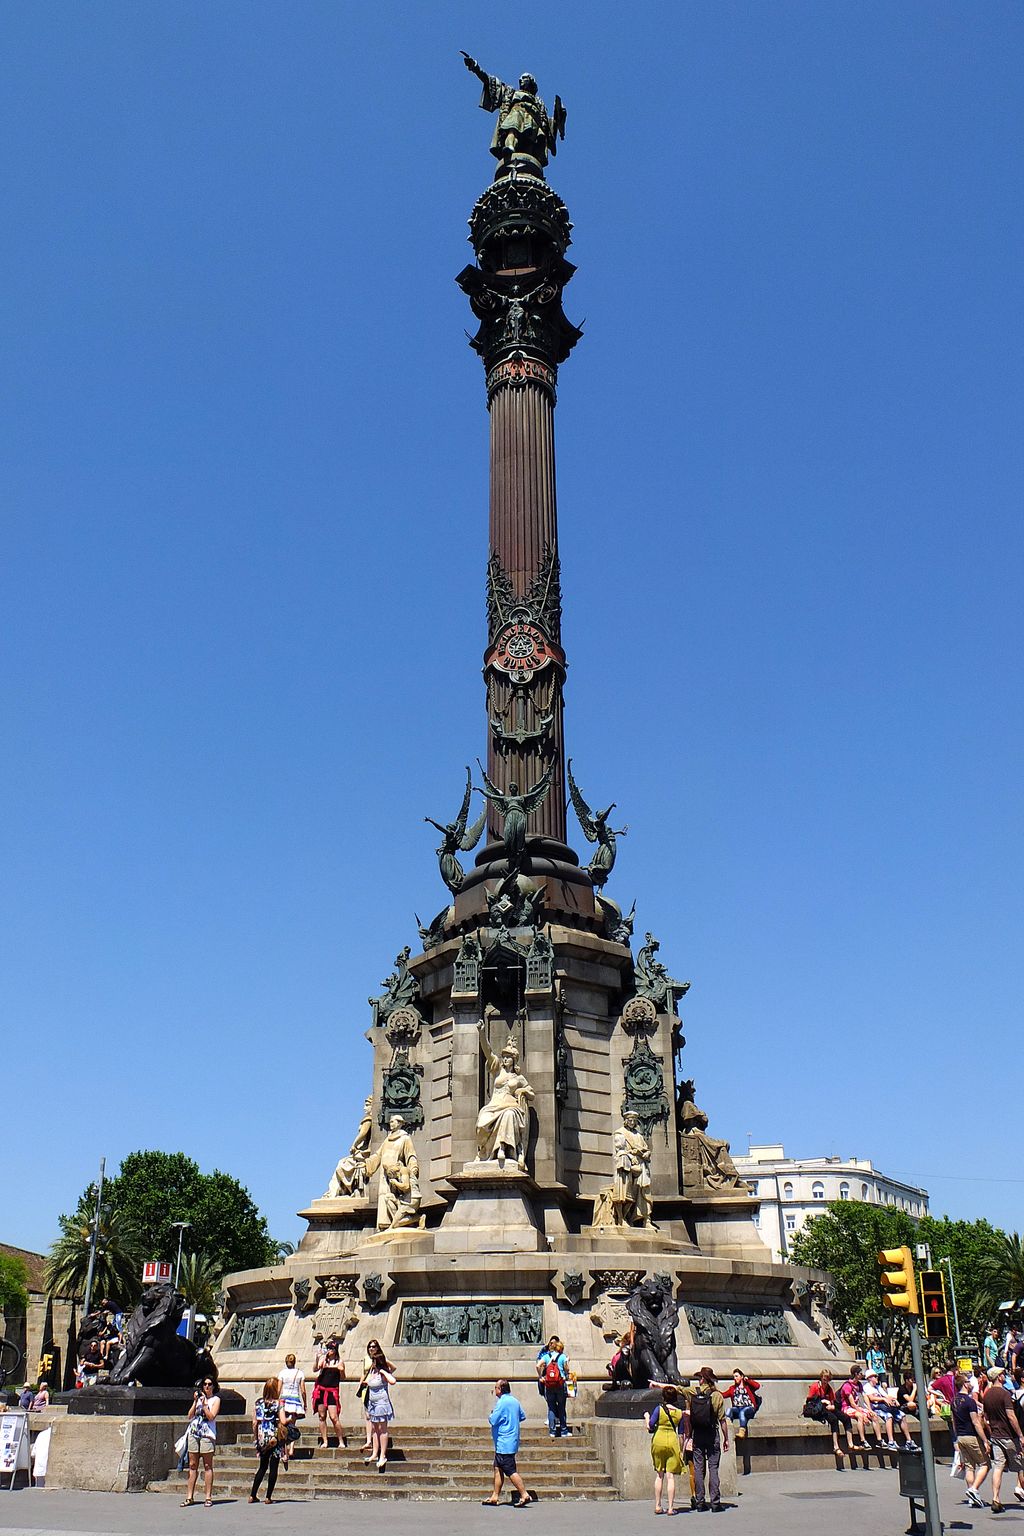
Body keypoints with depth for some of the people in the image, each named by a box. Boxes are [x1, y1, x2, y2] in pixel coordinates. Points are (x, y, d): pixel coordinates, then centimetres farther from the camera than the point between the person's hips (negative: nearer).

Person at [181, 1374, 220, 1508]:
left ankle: (208, 1497, -3)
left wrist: (204, 1404, -11)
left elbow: (211, 1416, -8)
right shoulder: (198, 1398, 18)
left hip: (207, 1434, -4)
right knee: (192, 1465, 3)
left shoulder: (216, 1400, 5)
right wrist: (195, 1402, 0)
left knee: (207, 1466, -4)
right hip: (193, 1433, 4)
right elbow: (190, 1416, 10)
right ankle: (189, 1497, 6)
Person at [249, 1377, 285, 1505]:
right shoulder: (278, 1403, -9)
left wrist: (255, 1437, 14)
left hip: (262, 1438, 4)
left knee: (262, 1466, 18)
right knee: (273, 1467, 5)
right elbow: (283, 1421, -17)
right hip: (275, 1438, -4)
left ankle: (252, 1495, 15)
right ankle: (268, 1497, 4)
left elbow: (254, 1423, 4)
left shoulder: (257, 1402, 1)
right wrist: (290, 1419, 3)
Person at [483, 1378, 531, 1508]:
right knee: (498, 1468, 14)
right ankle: (495, 1497, 17)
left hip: (504, 1443, -10)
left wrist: (490, 1415, 2)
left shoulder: (502, 1402, -17)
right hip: (510, 1442, 10)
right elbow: (523, 1416, 21)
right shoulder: (515, 1401, 11)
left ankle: (525, 1495, -9)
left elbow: (493, 1420, -19)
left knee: (510, 1471, -8)